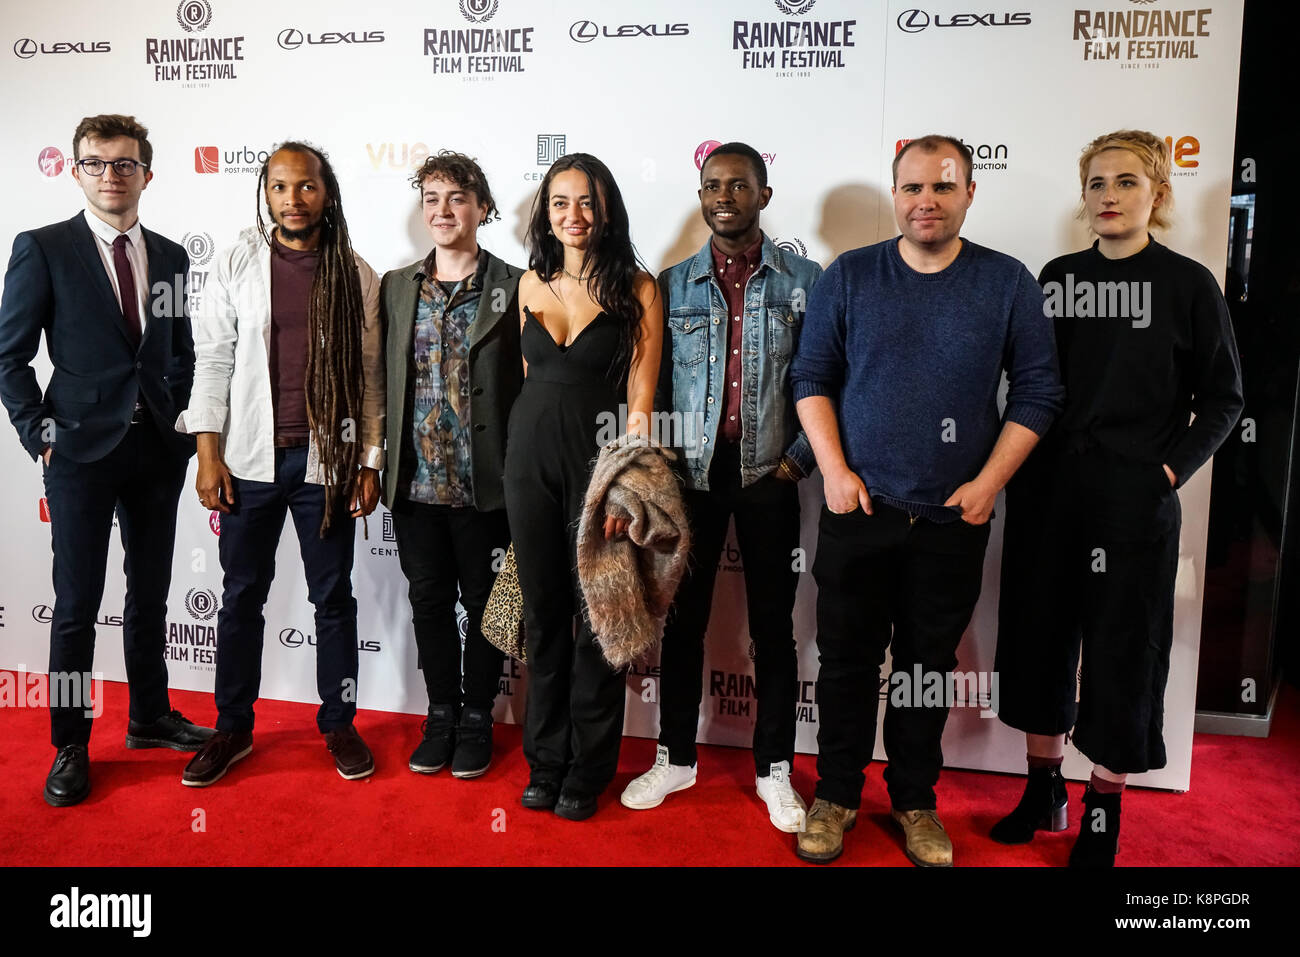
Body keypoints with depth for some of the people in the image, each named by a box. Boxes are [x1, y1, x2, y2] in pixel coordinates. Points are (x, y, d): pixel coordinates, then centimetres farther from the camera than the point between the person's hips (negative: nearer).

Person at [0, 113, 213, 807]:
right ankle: (70, 746, 17)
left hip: (158, 449, 4)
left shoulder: (170, 256, 10)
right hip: (83, 449, -4)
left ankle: (151, 718, 29)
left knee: (150, 595, 14)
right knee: (77, 604, 2)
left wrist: (180, 420, 6)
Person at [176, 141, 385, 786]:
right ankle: (233, 727, 24)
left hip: (328, 461, 0)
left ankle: (339, 722, 22)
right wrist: (209, 455, -4)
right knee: (243, 595, 10)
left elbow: (368, 375, 3)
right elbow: (212, 360, 2)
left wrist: (370, 462, -1)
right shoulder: (236, 265, 3)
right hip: (250, 459, 1)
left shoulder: (355, 275, 3)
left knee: (334, 597, 8)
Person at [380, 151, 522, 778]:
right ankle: (442, 713, 30)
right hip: (415, 484, 4)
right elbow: (383, 381, 10)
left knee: (484, 604, 9)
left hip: (484, 485, -3)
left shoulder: (512, 287, -3)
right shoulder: (396, 287, 9)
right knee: (429, 602, 13)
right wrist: (378, 466, 5)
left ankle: (477, 718, 27)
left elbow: (529, 384, -4)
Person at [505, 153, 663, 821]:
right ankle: (545, 761, 27)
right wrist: (529, 444, 14)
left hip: (598, 455, -4)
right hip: (531, 453, 4)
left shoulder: (637, 289, -3)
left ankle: (587, 771, 21)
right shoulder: (531, 283, 9)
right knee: (542, 612, 11)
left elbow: (641, 397, -8)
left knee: (596, 614, 3)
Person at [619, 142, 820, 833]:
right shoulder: (673, 284, 7)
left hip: (768, 474, -1)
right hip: (690, 472, 1)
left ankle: (774, 769, 22)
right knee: (682, 618, 9)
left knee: (773, 625, 7)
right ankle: (675, 757, 25)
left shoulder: (806, 280, 3)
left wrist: (800, 459, -6)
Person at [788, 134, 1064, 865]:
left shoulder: (1008, 283, 1)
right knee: (847, 658, 8)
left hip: (953, 519, 0)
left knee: (930, 664, 11)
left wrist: (988, 483, -6)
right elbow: (812, 376, 3)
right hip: (857, 509, 0)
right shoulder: (850, 276, 2)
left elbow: (1038, 392, 2)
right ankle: (837, 794, 25)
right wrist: (834, 470, -7)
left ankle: (916, 801, 29)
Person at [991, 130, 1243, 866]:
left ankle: (1104, 815, 22)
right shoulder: (1057, 276, 7)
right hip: (1046, 491, 4)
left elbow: (1223, 399, 1)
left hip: (1134, 499, -3)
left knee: (1121, 647, 4)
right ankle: (1044, 790, 28)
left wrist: (1171, 470, -9)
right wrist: (1019, 463, 1)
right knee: (1039, 635, 10)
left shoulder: (1188, 283, -2)